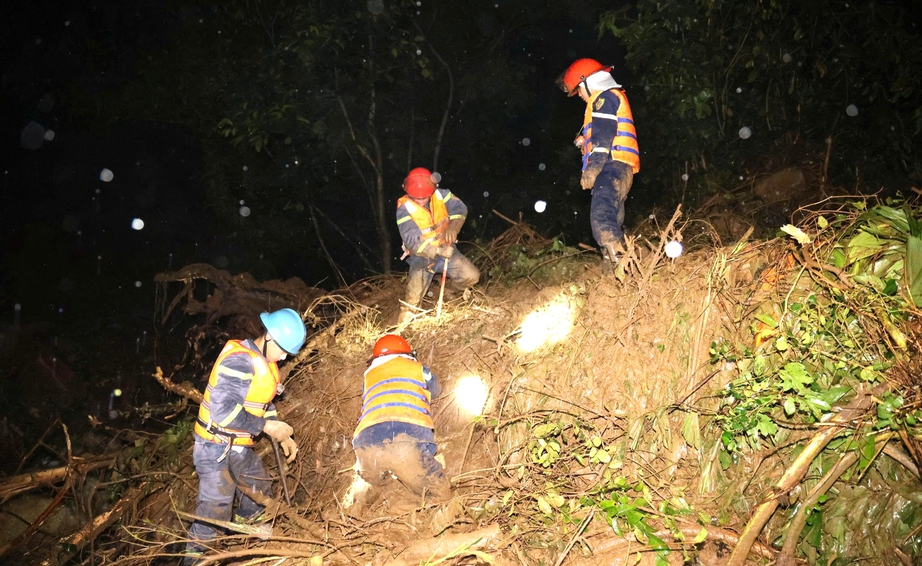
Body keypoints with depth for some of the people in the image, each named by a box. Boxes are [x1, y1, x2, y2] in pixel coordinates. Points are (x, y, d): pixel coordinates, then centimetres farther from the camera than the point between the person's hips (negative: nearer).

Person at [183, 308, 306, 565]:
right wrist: (266, 426, -26)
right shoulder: (240, 360, -25)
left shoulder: (266, 363, 6)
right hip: (215, 447, -9)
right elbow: (223, 410, -32)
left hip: (239, 446, 9)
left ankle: (244, 524, 46)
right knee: (216, 508, -9)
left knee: (259, 486, 22)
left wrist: (282, 435, 6)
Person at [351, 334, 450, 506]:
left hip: (367, 441, 3)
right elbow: (436, 390, 49)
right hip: (409, 438, -3)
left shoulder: (369, 375, 32)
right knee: (440, 495, 10)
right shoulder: (418, 369, 28)